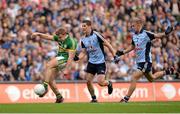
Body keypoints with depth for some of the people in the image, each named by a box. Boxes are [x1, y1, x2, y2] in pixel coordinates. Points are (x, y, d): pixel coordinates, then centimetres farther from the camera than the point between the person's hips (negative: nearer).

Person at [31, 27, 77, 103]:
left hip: (64, 59, -9)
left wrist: (66, 69, -24)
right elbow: (48, 37, 6)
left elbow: (71, 57, -20)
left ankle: (45, 86, -31)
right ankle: (59, 97, 12)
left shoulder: (71, 42, -17)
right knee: (50, 79, 3)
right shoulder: (59, 38, 6)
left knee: (48, 65, -30)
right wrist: (38, 34, -13)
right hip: (58, 57, 9)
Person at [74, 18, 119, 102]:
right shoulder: (83, 40, 5)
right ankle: (94, 98, 15)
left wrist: (114, 56, -13)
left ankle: (109, 84, 20)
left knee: (100, 82, -14)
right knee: (88, 81, -3)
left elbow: (107, 45, -11)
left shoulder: (96, 35, -14)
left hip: (100, 63, -6)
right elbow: (83, 52, 8)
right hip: (91, 63, 6)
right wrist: (77, 58, -13)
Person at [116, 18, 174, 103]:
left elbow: (157, 36, -14)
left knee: (134, 79, -16)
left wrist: (165, 33, -33)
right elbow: (132, 47, 22)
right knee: (151, 79, 24)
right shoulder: (134, 36, 8)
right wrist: (122, 52, 14)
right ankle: (167, 72, 42)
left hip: (146, 61, -9)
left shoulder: (146, 34, -14)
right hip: (139, 61, 9)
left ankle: (126, 99, -12)